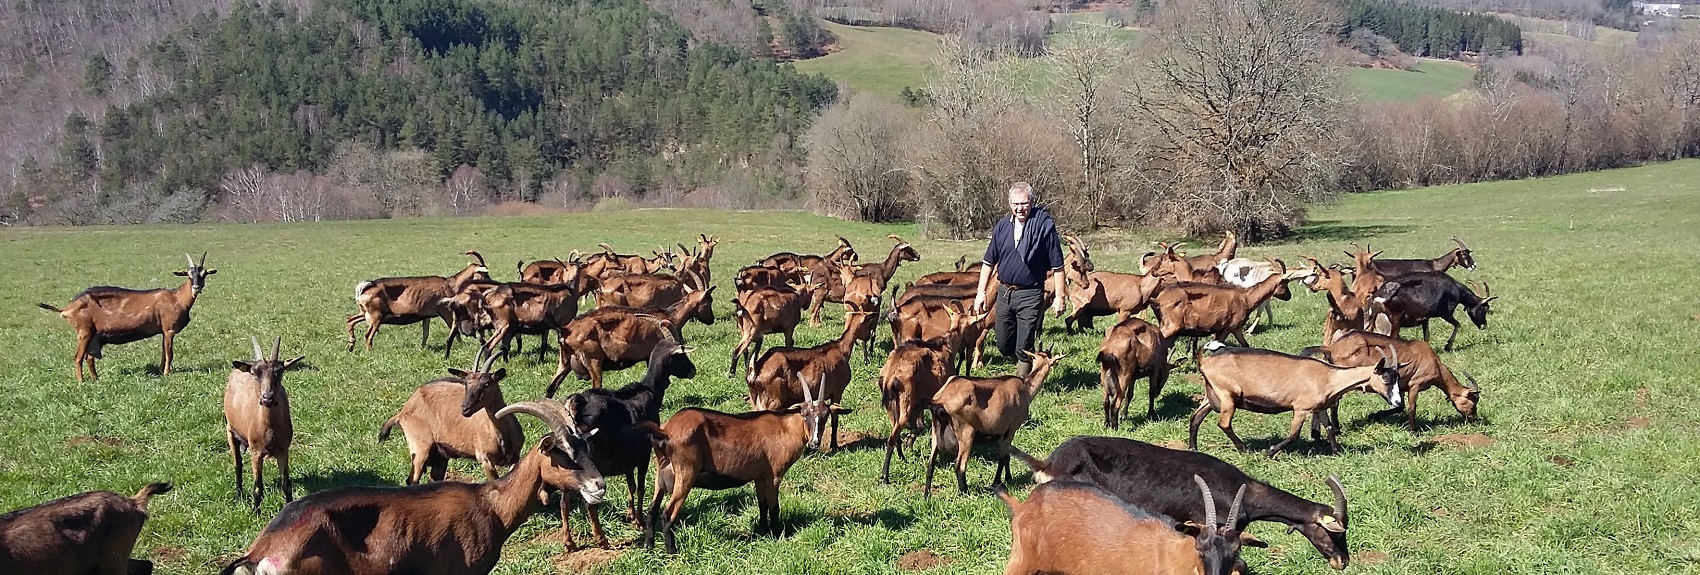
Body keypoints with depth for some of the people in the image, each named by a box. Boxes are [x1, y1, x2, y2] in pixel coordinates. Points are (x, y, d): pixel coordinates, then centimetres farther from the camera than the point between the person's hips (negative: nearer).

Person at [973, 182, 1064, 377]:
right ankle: (1028, 368, 38)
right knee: (1003, 345, 13)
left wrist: (1059, 296, -9)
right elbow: (989, 262, 12)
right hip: (1004, 292, 5)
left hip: (1030, 295, -5)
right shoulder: (1002, 226, 4)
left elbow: (1057, 266, -7)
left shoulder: (1044, 225, -10)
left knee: (1023, 348, -1)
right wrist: (981, 292, 7)